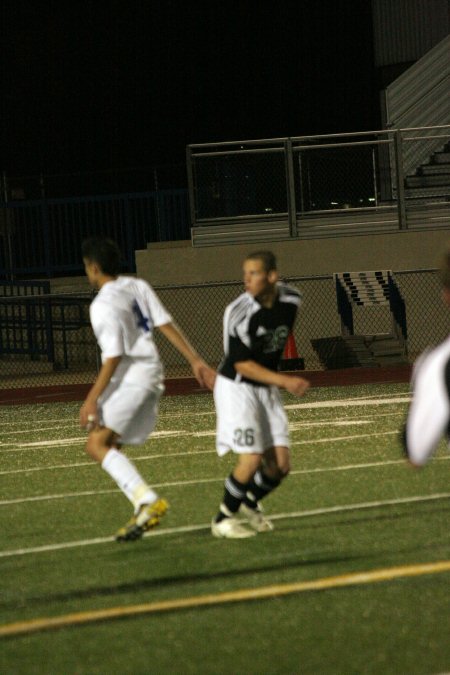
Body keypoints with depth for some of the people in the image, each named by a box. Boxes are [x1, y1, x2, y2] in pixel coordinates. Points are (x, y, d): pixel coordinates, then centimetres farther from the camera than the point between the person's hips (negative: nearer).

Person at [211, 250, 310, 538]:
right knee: (252, 459, -16)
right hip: (237, 388, -6)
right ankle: (223, 518, 3)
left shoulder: (291, 300, -6)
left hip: (267, 389, 6)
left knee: (280, 465, 1)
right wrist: (285, 381, -30)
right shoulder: (239, 313, -25)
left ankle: (251, 502, 30)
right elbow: (243, 365, -21)